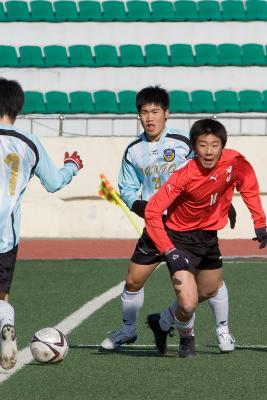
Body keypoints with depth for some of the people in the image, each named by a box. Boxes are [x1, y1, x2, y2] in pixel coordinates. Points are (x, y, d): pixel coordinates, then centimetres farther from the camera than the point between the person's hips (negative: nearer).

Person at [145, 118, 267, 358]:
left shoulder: (235, 162, -19)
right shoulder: (184, 175, -31)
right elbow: (152, 211, -28)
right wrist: (169, 251, -33)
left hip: (209, 236, 6)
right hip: (180, 237, -6)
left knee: (209, 292, 24)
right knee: (188, 303, -17)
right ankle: (187, 338, 19)